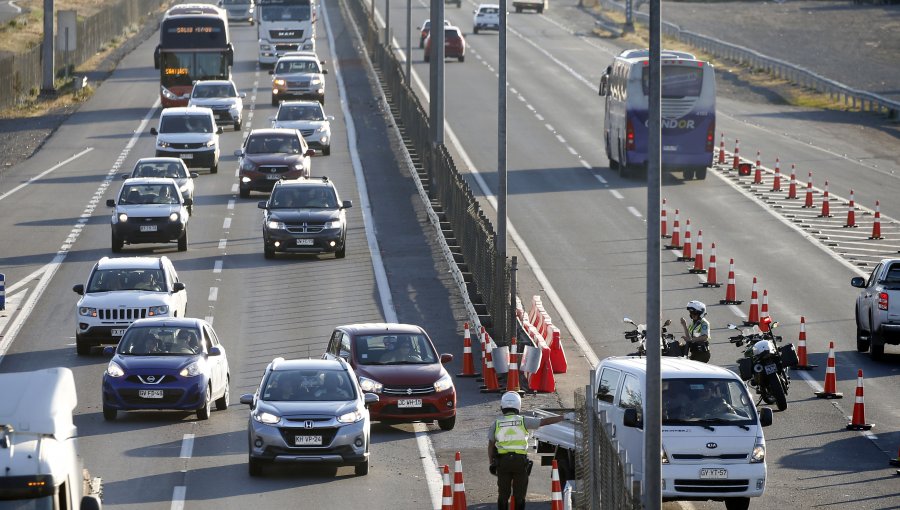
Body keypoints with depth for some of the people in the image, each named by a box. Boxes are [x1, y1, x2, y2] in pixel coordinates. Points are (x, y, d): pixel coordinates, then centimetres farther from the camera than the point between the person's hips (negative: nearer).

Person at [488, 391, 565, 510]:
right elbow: (545, 421, -1)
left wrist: (492, 463, 12)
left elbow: (490, 446, 5)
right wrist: (564, 418, 6)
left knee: (503, 494, 10)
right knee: (519, 495, 7)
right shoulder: (523, 421, -2)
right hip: (520, 461, -1)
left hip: (502, 461, 1)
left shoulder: (497, 423, 4)